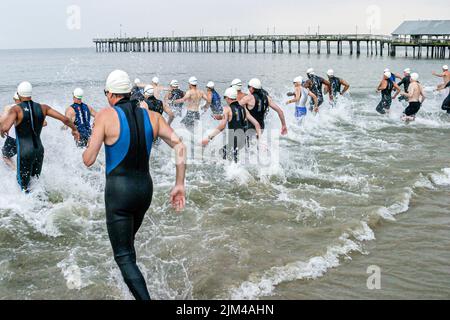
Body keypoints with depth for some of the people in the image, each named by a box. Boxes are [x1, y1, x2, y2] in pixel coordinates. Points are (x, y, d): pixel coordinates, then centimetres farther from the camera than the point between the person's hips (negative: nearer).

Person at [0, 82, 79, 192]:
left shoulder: (16, 109, -13)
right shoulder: (43, 108, 0)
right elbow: (65, 119, -1)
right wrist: (74, 129, 18)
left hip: (24, 151, -5)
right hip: (39, 150, 5)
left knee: (24, 186, 7)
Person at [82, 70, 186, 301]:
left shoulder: (106, 115, -12)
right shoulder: (151, 116, 1)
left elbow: (88, 160, -13)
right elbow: (179, 146, -5)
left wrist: (87, 150, 11)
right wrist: (180, 185, 0)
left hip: (118, 190, -6)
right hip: (145, 187, 6)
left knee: (124, 256, 1)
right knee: (128, 241, 29)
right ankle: (132, 289, 45)